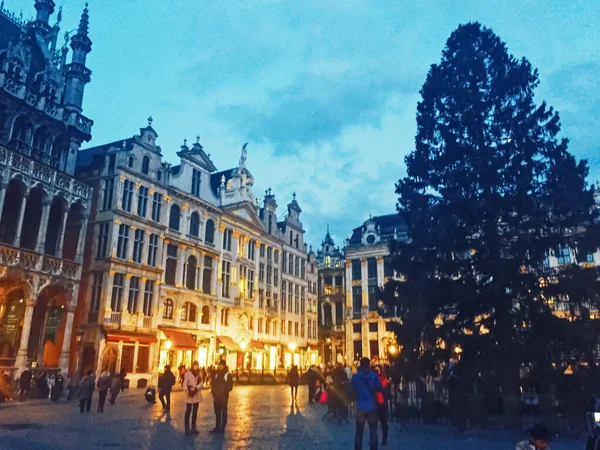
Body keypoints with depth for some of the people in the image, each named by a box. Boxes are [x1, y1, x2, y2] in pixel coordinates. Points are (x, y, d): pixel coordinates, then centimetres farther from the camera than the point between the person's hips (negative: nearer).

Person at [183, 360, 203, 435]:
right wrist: (186, 390, -32)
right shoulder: (188, 373, -6)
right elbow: (185, 383, -14)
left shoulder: (199, 374, 11)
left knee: (195, 411, 11)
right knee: (188, 411, -5)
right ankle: (187, 428, 0)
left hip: (197, 394, 6)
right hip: (190, 394, -6)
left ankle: (193, 428, 18)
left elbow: (201, 383, 1)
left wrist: (196, 388, -18)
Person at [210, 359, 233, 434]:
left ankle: (222, 428, 7)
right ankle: (217, 427, 23)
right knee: (217, 412, 13)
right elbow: (212, 382, 14)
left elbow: (230, 385, -8)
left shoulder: (227, 374, -6)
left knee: (223, 412, 1)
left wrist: (225, 391, -17)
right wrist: (213, 390, 2)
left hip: (223, 396, -5)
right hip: (216, 396, 5)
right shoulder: (216, 373, 8)